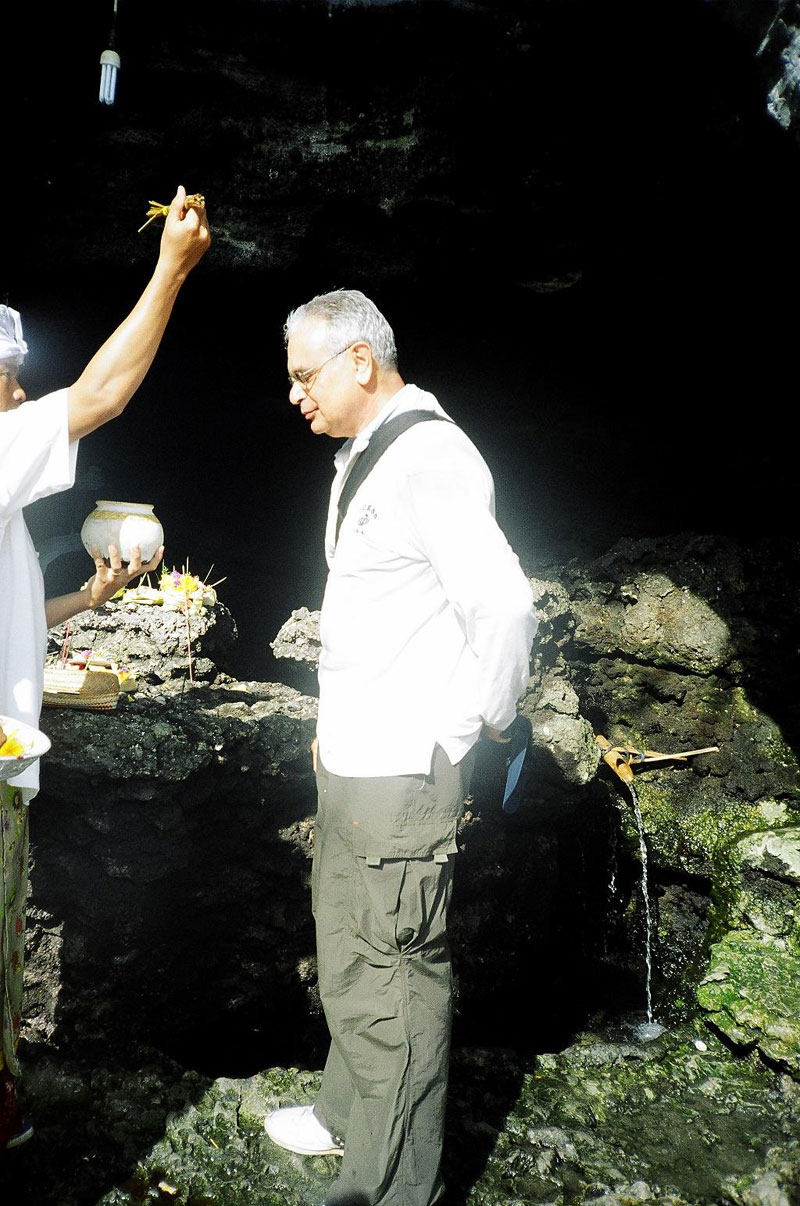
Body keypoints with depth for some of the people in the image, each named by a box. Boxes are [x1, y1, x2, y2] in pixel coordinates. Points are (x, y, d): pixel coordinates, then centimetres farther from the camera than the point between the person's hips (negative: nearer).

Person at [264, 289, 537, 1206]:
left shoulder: (429, 460, -18)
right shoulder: (359, 458, 14)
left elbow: (504, 608, -25)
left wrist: (463, 737, -15)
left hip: (402, 773, -10)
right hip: (349, 761, 10)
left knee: (391, 975, 3)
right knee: (345, 955, 23)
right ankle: (348, 1114, 43)